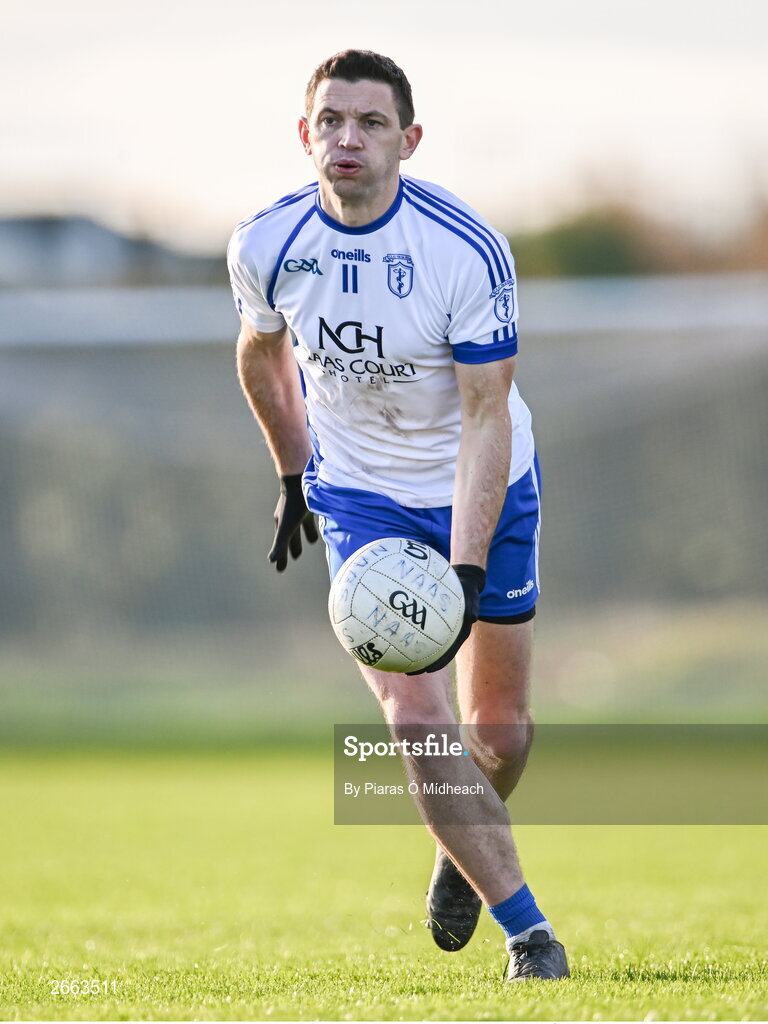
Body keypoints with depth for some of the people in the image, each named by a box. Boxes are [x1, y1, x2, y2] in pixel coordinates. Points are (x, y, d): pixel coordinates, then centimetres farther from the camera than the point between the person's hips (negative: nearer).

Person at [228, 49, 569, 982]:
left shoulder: (470, 252, -24)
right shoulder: (265, 246, -14)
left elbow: (487, 417, -23)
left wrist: (467, 569, -31)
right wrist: (293, 473, 18)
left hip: (484, 490, -1)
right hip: (360, 496, 1)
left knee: (500, 728, 7)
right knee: (416, 716, -14)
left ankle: (463, 850, 40)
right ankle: (527, 930, -7)